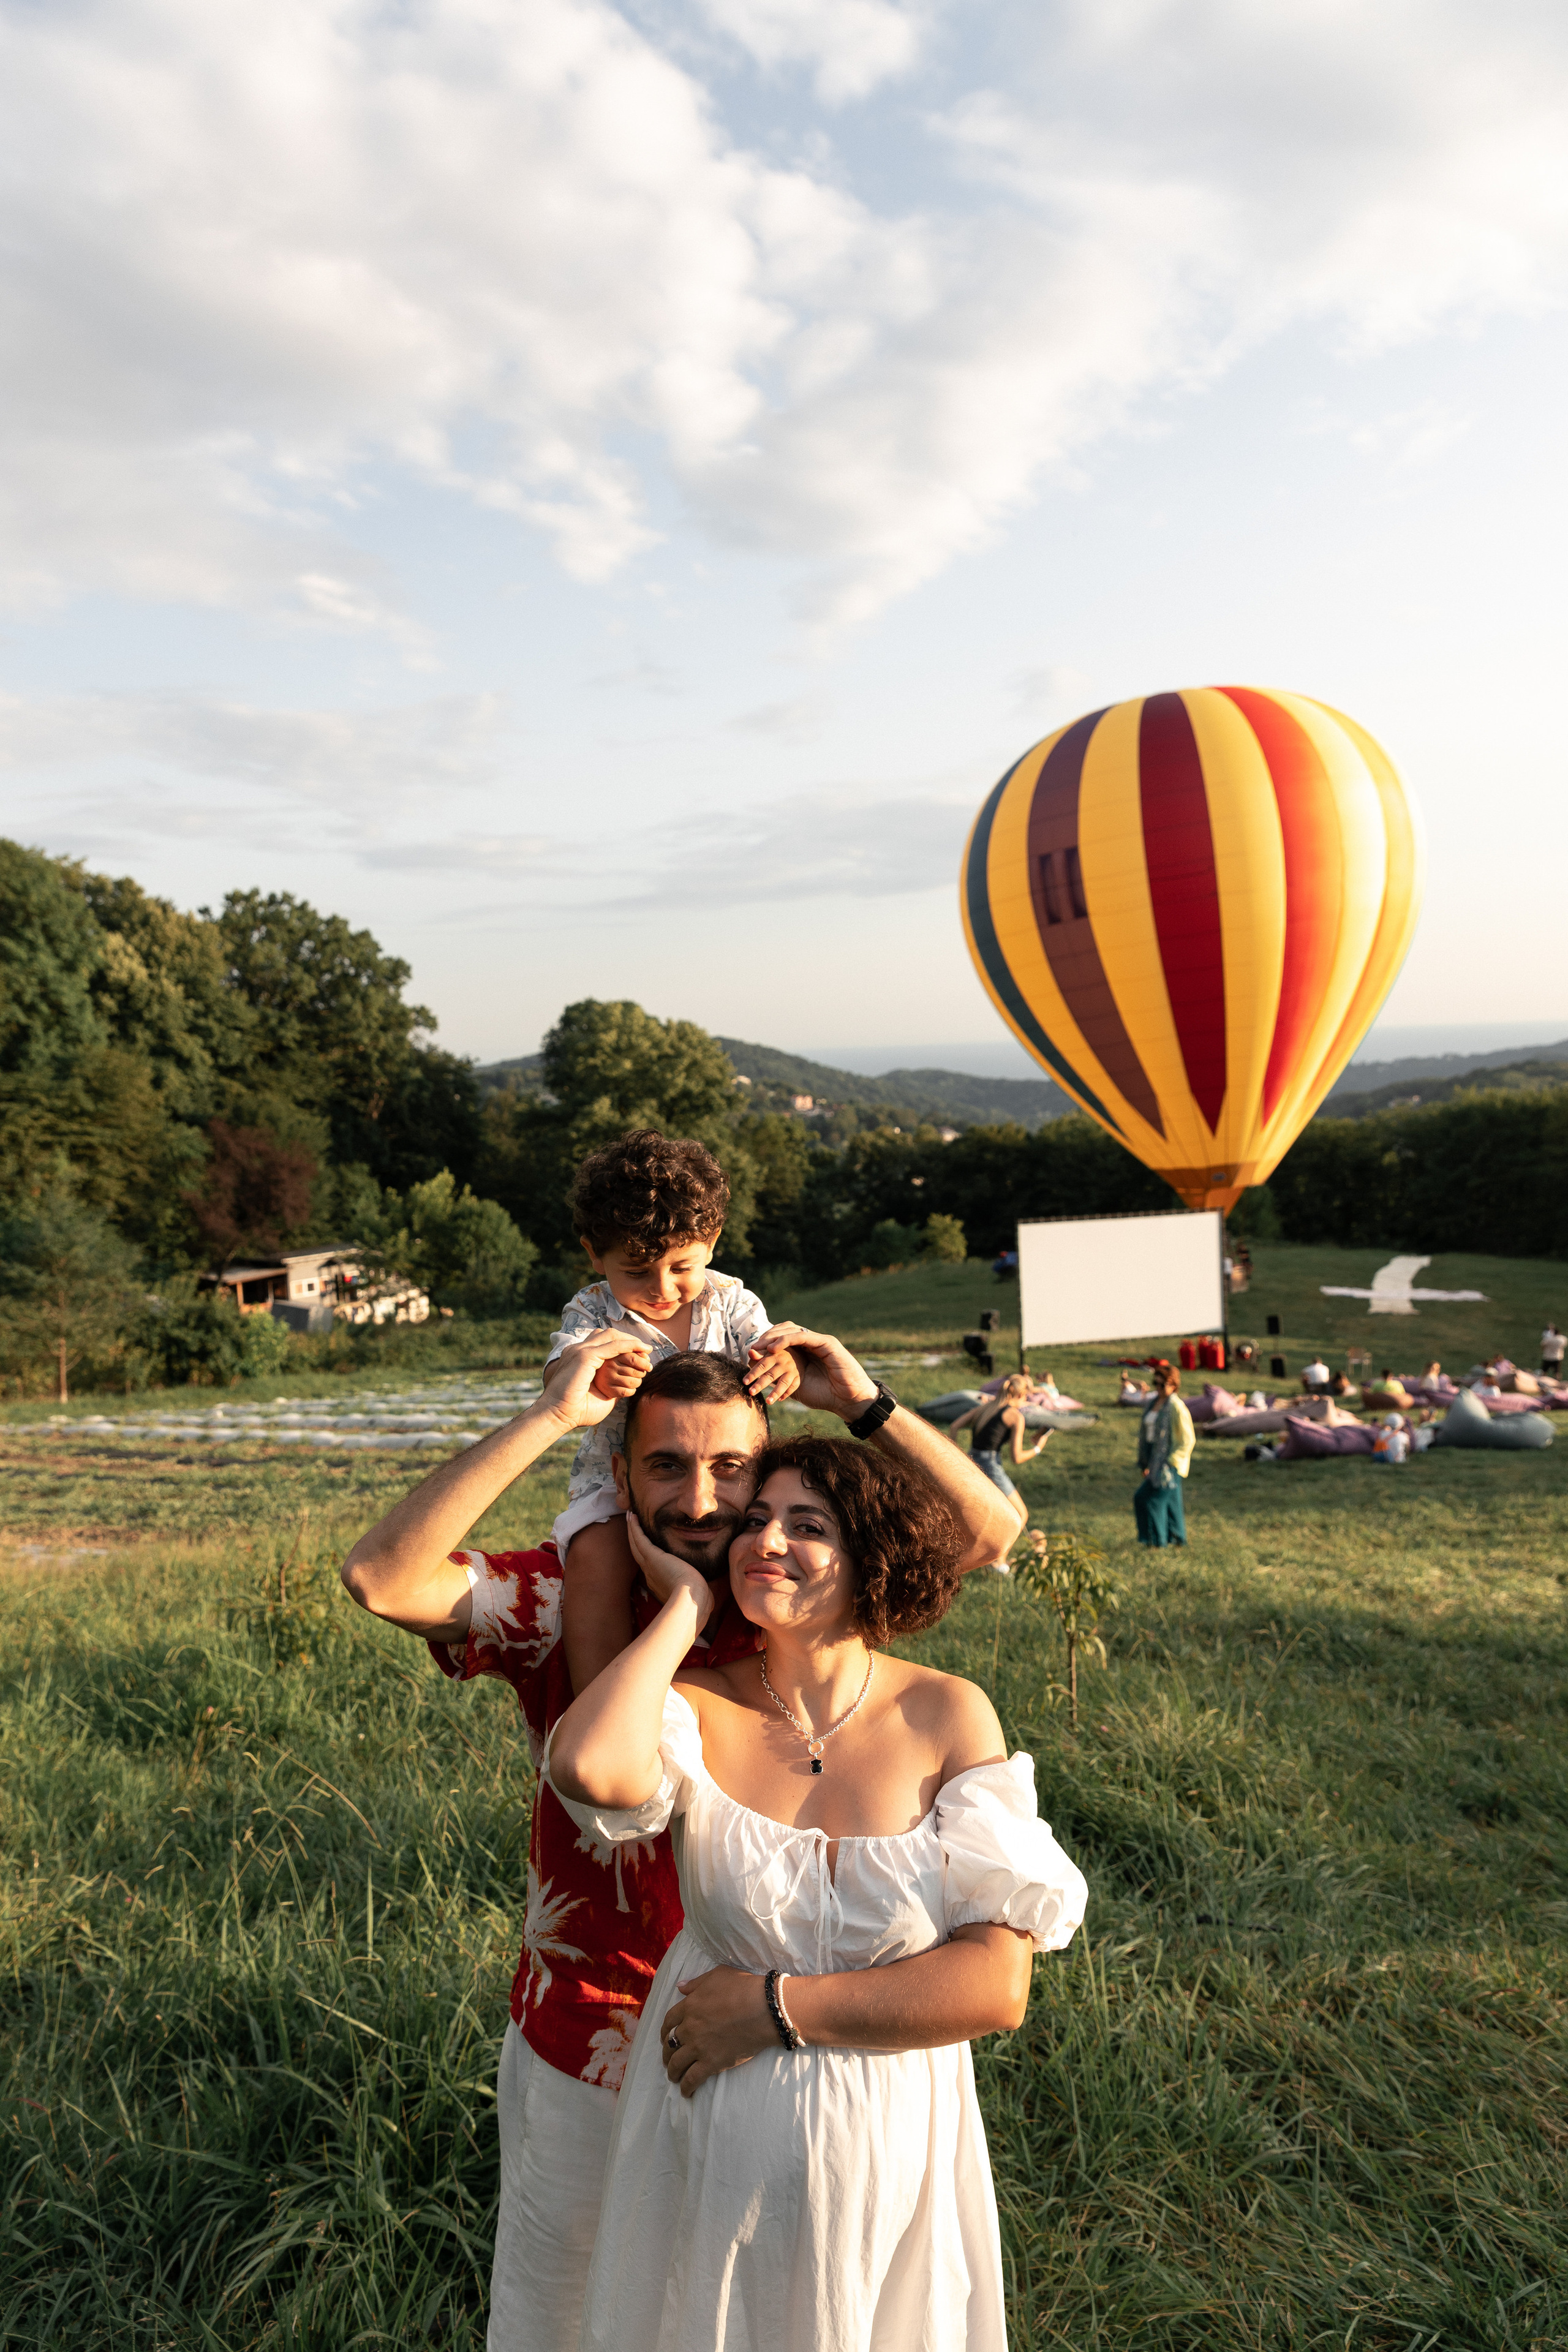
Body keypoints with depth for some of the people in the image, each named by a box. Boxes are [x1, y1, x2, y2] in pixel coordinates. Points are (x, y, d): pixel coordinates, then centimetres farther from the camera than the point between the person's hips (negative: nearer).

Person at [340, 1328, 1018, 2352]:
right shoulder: (564, 1598, -18)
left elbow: (992, 1530, -14)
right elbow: (383, 1576, -33)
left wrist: (866, 1404, -23)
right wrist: (549, 1417, -35)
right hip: (587, 2045, -2)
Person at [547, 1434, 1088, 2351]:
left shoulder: (949, 1715, -13)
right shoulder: (701, 1708, -13)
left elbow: (997, 1987, -16)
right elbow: (589, 1769, -38)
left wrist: (774, 2006, -18)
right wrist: (685, 1607, -23)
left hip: (892, 2164, 0)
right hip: (714, 2155, 0)